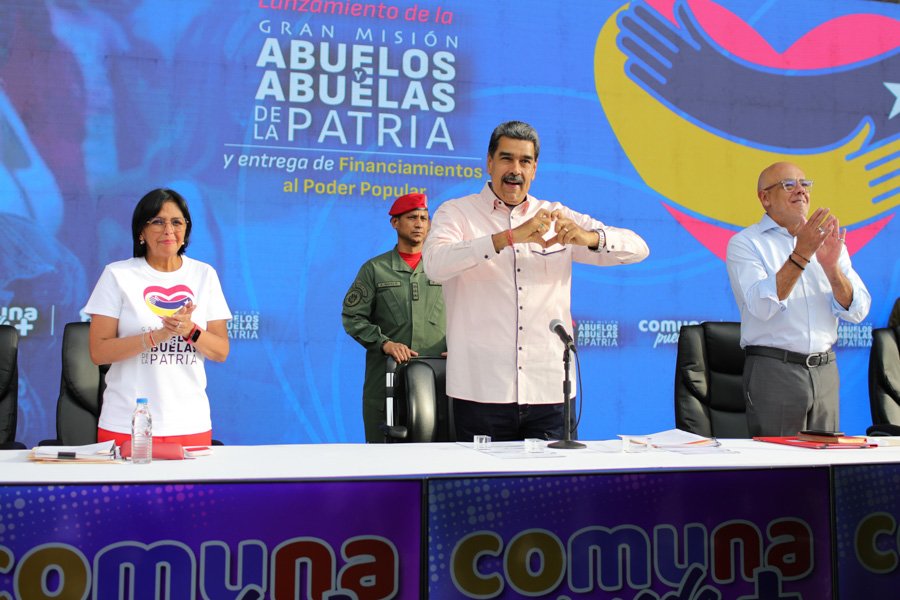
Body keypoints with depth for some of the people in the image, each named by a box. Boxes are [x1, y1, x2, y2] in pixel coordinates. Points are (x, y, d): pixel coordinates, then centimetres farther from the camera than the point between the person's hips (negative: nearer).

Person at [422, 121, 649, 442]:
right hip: (481, 391, -2)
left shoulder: (557, 217, 14)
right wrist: (510, 236, -25)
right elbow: (435, 264, -16)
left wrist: (588, 238, -15)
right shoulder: (456, 212, 5)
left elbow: (638, 248, 6)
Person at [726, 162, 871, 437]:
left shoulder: (826, 241, 12)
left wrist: (831, 267, -13)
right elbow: (762, 306, -17)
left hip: (825, 371, 5)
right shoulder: (744, 243, -2)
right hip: (774, 372, -5)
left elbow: (857, 311, 4)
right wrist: (801, 255, -24)